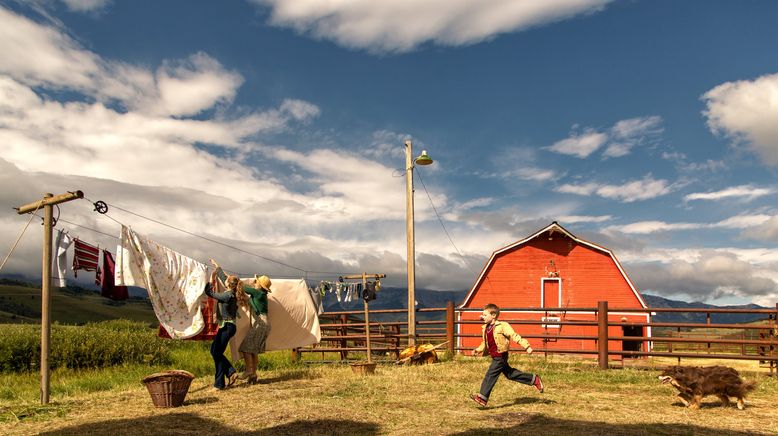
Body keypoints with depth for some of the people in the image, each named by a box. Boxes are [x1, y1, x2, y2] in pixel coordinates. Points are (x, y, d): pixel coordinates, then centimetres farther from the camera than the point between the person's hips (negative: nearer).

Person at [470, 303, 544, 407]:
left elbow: (514, 336, -17)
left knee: (490, 375, -13)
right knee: (510, 374, 18)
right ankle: (534, 379, 31)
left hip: (500, 356, -9)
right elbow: (484, 343, 20)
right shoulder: (485, 329, 8)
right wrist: (478, 350, 5)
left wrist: (527, 347, -20)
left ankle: (482, 397, -10)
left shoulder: (502, 326, -15)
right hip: (495, 357, 9)